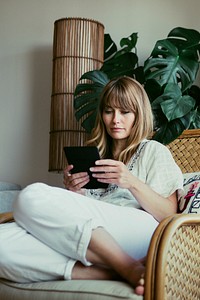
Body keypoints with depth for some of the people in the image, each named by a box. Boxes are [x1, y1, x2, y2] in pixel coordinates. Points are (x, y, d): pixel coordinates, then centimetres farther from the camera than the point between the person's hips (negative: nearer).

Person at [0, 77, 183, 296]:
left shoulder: (154, 152, 20)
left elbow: (169, 215, 7)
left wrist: (132, 183, -7)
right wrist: (73, 193, 4)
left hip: (137, 232, -4)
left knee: (33, 196, -26)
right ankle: (112, 273, -31)